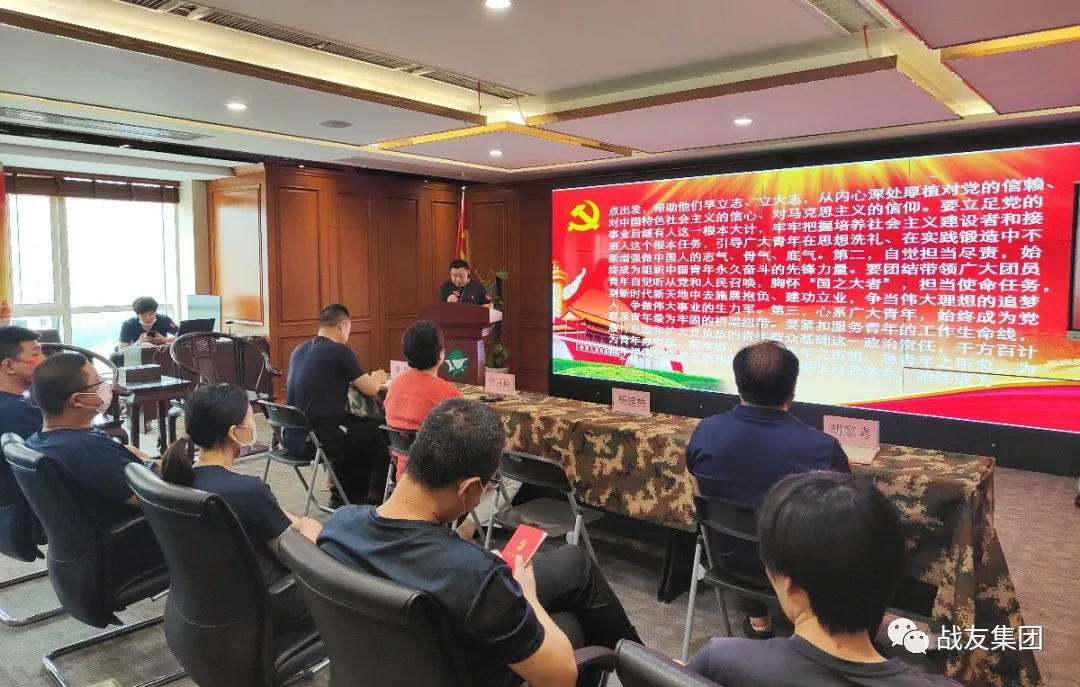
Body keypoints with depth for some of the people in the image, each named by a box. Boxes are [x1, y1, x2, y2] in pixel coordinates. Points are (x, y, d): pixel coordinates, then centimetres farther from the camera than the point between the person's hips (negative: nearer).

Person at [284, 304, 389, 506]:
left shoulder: (299, 350, 11)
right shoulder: (340, 351, -11)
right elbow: (371, 389, -7)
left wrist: (347, 380, 26)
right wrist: (378, 378, 14)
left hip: (292, 436, 8)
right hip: (317, 439, -8)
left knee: (354, 424, 31)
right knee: (379, 432, 12)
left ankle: (342, 494, 36)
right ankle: (375, 498, 25)